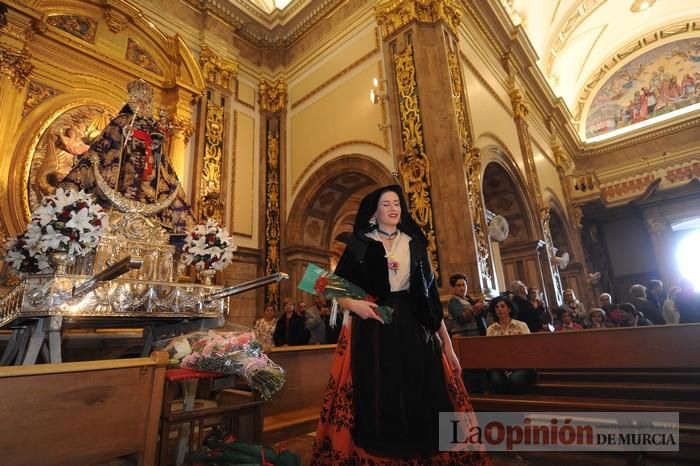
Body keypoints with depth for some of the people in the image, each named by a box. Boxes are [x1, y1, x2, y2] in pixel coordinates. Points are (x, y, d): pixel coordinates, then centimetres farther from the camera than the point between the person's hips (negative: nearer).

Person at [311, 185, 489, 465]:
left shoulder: (415, 244, 10)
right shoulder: (359, 244, 4)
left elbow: (430, 295, 9)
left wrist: (446, 342, 5)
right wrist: (354, 304, -19)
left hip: (413, 331, 2)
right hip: (371, 332, -2)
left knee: (420, 400, 4)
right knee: (376, 402, 1)